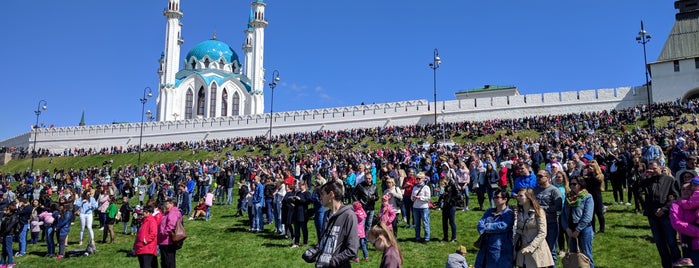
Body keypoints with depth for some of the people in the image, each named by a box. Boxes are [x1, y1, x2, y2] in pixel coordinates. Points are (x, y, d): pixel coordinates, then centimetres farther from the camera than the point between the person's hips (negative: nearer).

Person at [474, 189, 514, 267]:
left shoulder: (509, 213, -5)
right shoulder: (489, 212, 14)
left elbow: (502, 226, -21)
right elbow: (479, 225, 2)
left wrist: (486, 226, -7)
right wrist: (493, 229, -17)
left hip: (501, 251, -6)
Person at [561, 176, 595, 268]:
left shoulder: (587, 197, -7)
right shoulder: (568, 197, 9)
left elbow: (587, 217, -14)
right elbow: (563, 214, 6)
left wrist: (577, 230, -15)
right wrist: (567, 228, -7)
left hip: (584, 229, -5)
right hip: (570, 230, 5)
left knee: (586, 256, 2)